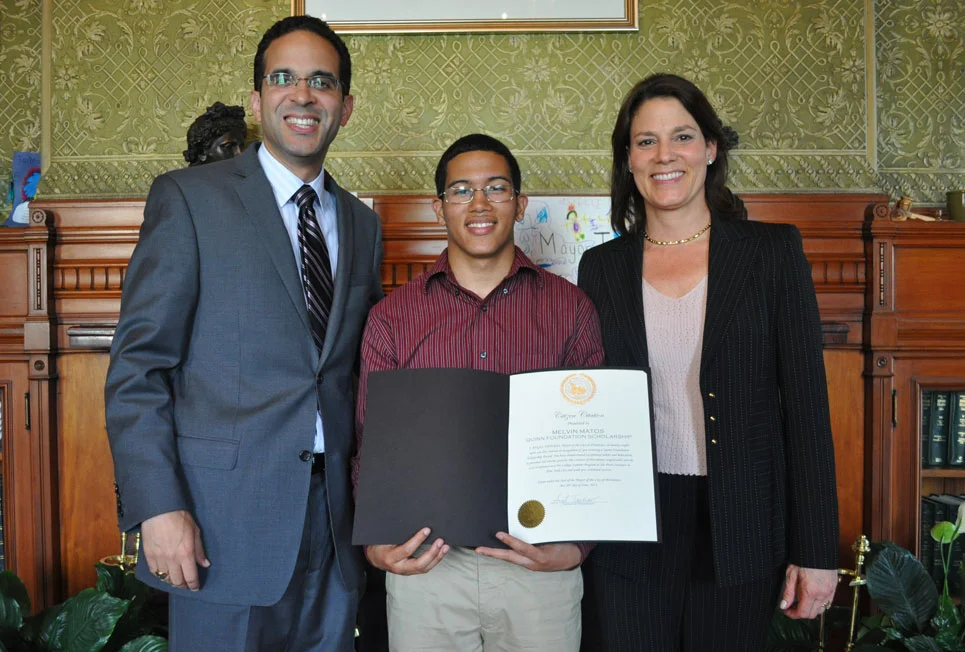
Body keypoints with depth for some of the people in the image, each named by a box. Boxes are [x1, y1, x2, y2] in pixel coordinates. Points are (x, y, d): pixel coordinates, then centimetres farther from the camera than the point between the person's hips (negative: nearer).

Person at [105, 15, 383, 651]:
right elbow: (137, 365, -7)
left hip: (334, 521, 5)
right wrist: (157, 507, -15)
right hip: (223, 520, -4)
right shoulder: (189, 198, -3)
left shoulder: (362, 224, 12)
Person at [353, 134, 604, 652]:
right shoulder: (391, 318, 3)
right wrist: (377, 542, -10)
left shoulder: (570, 308, 2)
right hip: (424, 565, 0)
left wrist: (577, 545, -11)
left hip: (540, 566, 0)